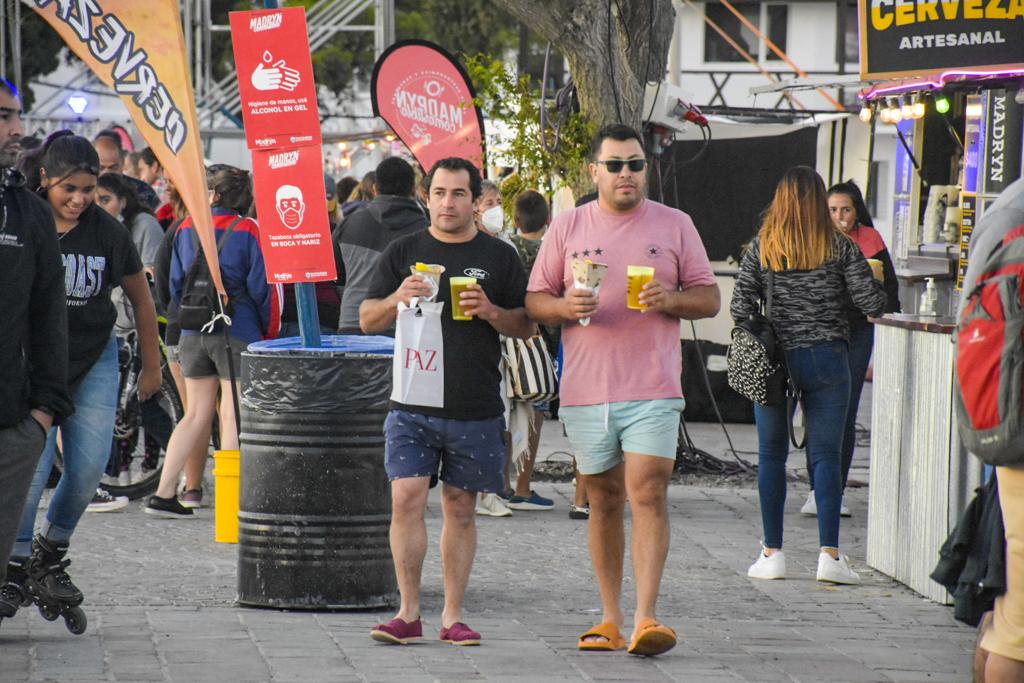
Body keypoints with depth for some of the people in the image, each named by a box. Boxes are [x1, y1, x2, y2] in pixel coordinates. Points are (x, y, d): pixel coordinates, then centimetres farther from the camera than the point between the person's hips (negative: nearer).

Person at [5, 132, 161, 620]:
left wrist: (151, 368, 13)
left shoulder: (107, 232, -8)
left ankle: (51, 552, 15)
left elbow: (140, 298, 6)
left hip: (94, 360, 2)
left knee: (89, 465, -6)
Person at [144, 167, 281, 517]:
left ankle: (163, 494, 8)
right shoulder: (249, 232, -7)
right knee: (232, 417, -1)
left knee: (196, 415, 12)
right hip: (238, 335, -5)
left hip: (192, 336, 5)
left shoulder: (187, 229, 7)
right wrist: (269, 333, 4)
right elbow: (263, 288, -8)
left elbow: (176, 285, 15)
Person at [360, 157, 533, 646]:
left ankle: (452, 615, 12)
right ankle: (409, 613, -3)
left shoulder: (499, 257, 7)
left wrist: (490, 312, -11)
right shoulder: (403, 252, 8)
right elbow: (368, 320, 8)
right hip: (412, 403, 0)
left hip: (476, 409, 0)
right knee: (407, 500, -9)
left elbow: (526, 326, 9)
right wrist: (398, 299, -13)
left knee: (460, 509, 6)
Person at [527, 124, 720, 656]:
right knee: (604, 501, 8)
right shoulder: (567, 227, 8)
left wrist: (671, 299, -12)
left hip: (653, 391, -2)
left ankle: (645, 618, -17)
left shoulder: (674, 225, 7)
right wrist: (565, 307, -12)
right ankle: (610, 618, 16)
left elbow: (709, 298, 8)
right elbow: (534, 301, 10)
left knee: (648, 494, -13)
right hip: (585, 389, 2)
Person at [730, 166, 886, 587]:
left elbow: (740, 307, -4)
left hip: (774, 359, 1)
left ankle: (772, 553, 9)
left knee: (772, 456, 9)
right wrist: (879, 291, 17)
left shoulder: (761, 248, 0)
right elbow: (871, 303, -4)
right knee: (826, 456, 2)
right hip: (827, 358, -1)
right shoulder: (840, 248, -2)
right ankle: (829, 554, -5)